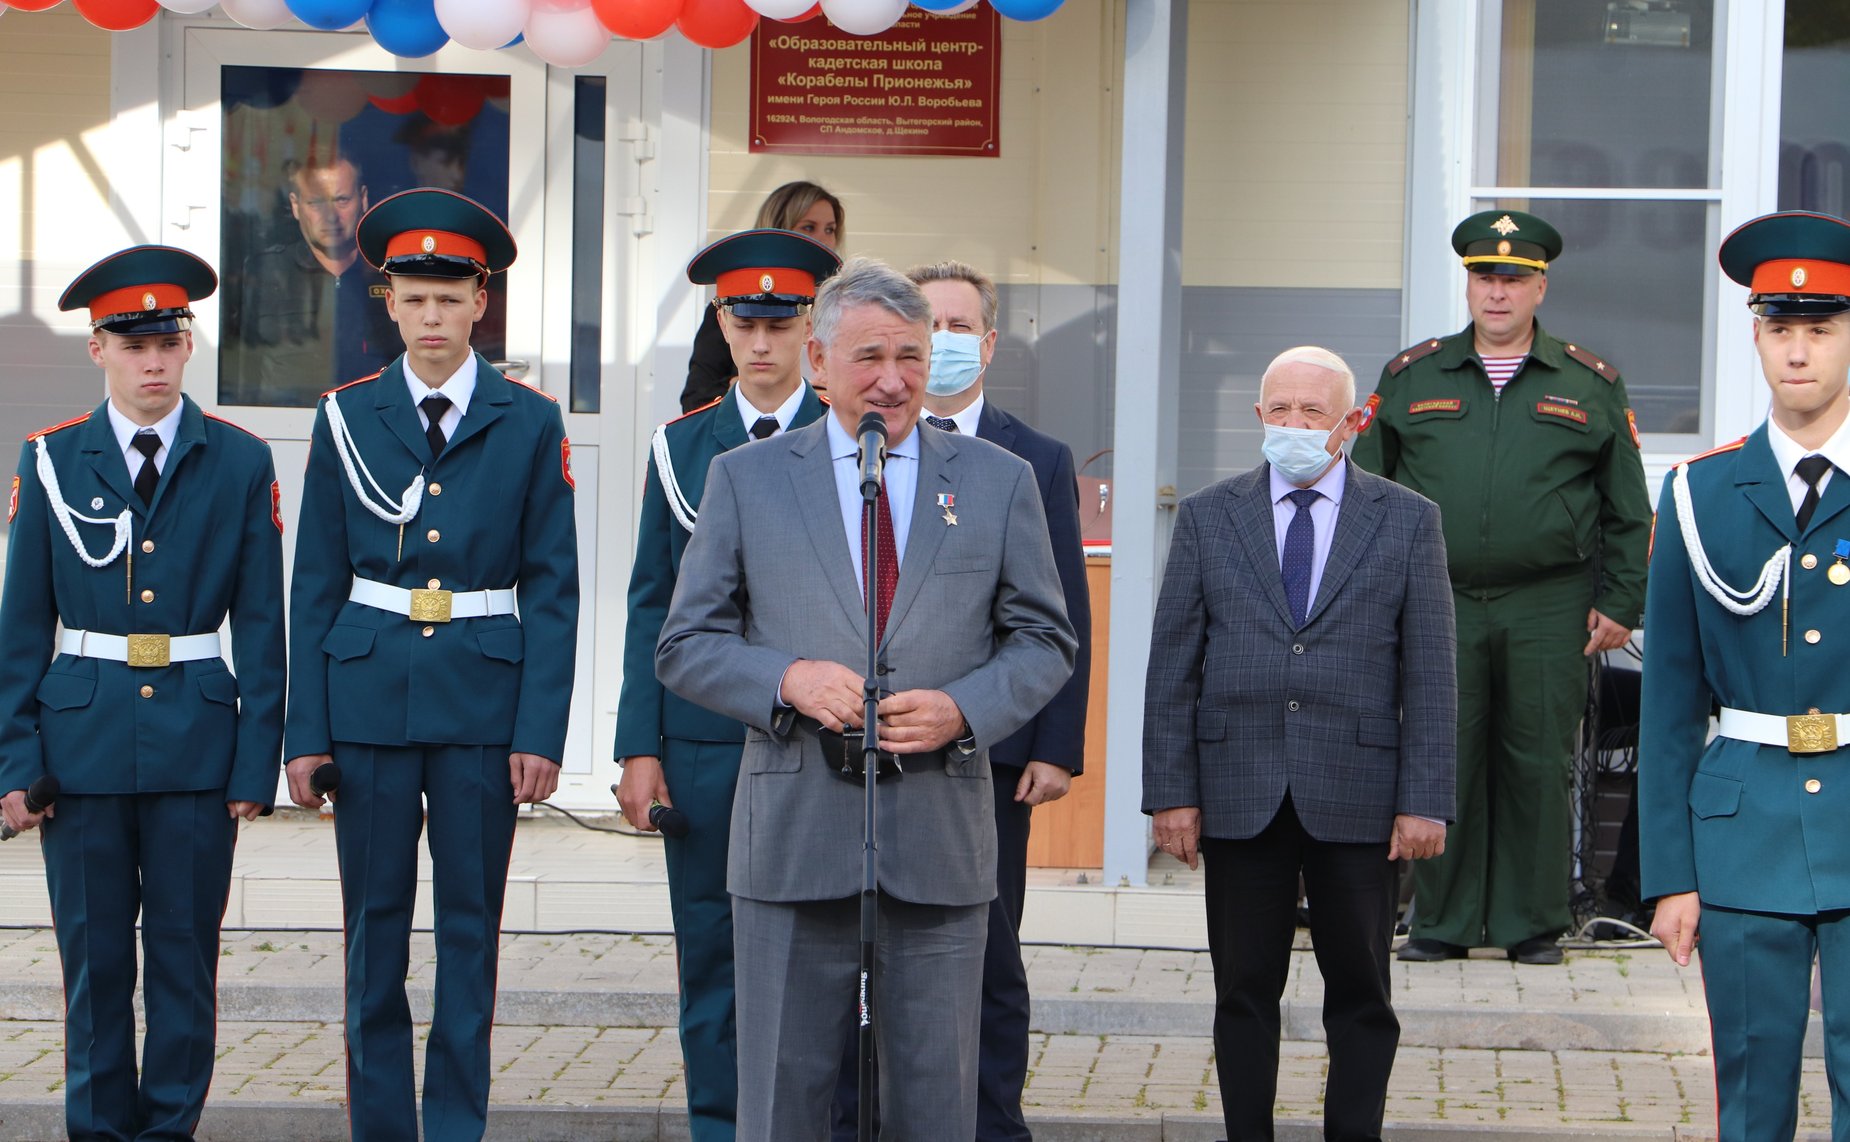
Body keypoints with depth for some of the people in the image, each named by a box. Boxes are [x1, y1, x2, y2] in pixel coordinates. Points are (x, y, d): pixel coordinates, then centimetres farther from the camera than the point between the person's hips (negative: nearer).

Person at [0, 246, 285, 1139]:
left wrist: (257, 761, -3)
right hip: (82, 736, 0)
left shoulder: (240, 463, 3)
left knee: (185, 948, 3)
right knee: (94, 953, 4)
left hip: (196, 736, 0)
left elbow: (261, 625, 3)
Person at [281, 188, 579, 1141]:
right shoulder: (346, 419, 5)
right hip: (368, 695, 1)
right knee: (374, 921, 5)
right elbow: (316, 585, 5)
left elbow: (553, 587, 1)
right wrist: (305, 732, 0)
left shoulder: (529, 424, 2)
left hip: (482, 702, -1)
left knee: (470, 922, 2)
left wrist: (541, 731, -7)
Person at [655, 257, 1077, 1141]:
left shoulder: (1000, 482, 8)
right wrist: (786, 678, -14)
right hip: (794, 831, 0)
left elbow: (1044, 639, 10)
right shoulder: (745, 480, 6)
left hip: (940, 835, 1)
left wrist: (963, 707, -10)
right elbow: (685, 645, 5)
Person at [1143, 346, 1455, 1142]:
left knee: (1360, 992, 4)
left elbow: (1430, 672, 2)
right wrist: (1170, 791, -2)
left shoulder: (1407, 521, 5)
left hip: (1356, 799, -1)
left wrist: (1424, 800, -5)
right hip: (1239, 797, 1)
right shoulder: (1207, 518, 7)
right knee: (1244, 990, 5)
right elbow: (1172, 666, 5)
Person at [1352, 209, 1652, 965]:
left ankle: (1532, 923, 13)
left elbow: (1627, 511, 9)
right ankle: (1443, 922, 12)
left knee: (1540, 767, 3)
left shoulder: (1591, 385, 7)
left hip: (1548, 610, -1)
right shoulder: (1412, 378, 9)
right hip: (1438, 607, 1)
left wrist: (1618, 604, 3)